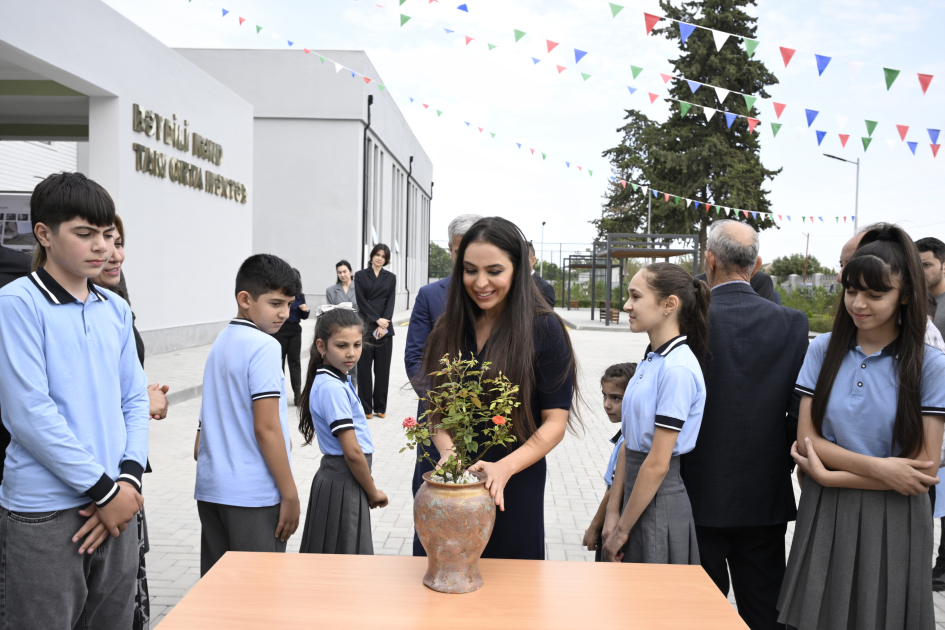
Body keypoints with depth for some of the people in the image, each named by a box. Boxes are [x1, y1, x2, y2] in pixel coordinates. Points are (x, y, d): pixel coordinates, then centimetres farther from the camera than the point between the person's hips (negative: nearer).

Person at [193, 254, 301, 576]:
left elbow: (205, 427, 15)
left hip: (211, 489, 8)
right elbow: (266, 428, -18)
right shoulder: (264, 346, -13)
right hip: (254, 495, -8)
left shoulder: (219, 344, 12)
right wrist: (290, 494, -13)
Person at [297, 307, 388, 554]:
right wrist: (373, 493, -9)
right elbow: (353, 452, -21)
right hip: (343, 484, -9)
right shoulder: (333, 388, -20)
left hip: (335, 477, 9)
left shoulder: (339, 381, 9)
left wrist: (369, 489, 15)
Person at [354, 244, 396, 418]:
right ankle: (366, 408, 5)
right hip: (365, 326, -2)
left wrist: (383, 325, -10)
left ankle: (380, 407, 11)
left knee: (383, 368, 3)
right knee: (364, 367, -1)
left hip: (384, 329, 2)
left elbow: (390, 302, 3)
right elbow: (361, 301, -2)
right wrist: (377, 319, -12)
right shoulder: (360, 275, 7)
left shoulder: (390, 278, 12)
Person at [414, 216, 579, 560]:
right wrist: (449, 452, -13)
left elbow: (555, 421, -10)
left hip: (514, 488, -3)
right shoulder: (448, 328, 5)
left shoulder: (544, 329, -9)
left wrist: (505, 467, -23)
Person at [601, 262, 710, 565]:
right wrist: (612, 514, 5)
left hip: (659, 503, -8)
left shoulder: (678, 369, -19)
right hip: (638, 494, 8)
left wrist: (622, 530, -12)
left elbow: (657, 464, -19)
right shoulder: (650, 361, 8)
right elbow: (629, 446, 8)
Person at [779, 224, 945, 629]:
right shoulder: (824, 350, 0)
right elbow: (807, 439, -3)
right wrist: (877, 467, -17)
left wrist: (830, 475, -14)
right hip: (824, 517, 2)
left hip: (892, 522, -2)